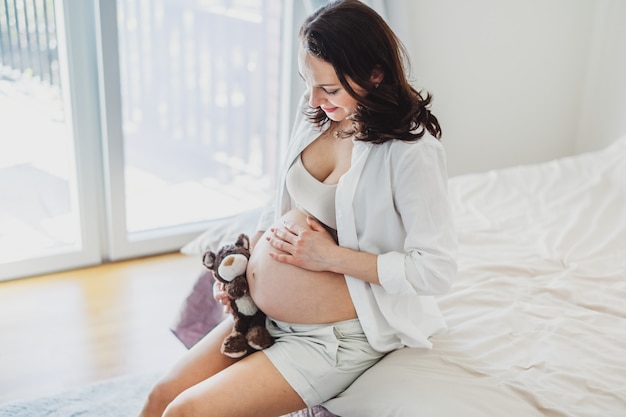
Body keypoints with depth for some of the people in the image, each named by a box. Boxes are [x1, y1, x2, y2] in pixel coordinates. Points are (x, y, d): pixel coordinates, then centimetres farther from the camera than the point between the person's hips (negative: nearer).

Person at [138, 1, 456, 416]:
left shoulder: (412, 150, -21)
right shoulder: (316, 115, 0)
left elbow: (438, 269, -23)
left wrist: (332, 257, -22)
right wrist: (243, 265, 0)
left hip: (339, 337, -7)